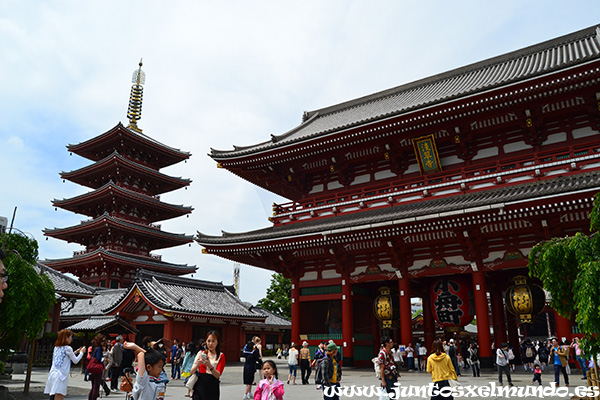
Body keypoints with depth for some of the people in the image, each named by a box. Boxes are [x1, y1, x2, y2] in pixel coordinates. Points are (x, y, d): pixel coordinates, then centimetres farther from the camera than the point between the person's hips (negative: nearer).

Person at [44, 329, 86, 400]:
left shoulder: (56, 347, 16)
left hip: (53, 373, 8)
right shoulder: (68, 348, -6)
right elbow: (75, 361, 2)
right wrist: (82, 352, 15)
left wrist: (75, 352, 27)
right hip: (61, 375, -8)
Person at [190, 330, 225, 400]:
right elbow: (192, 372, 5)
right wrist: (197, 364, -17)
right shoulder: (200, 353, 9)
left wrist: (210, 366, -25)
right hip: (199, 386, 1)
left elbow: (218, 375, -8)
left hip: (212, 388, -1)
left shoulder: (221, 356, 2)